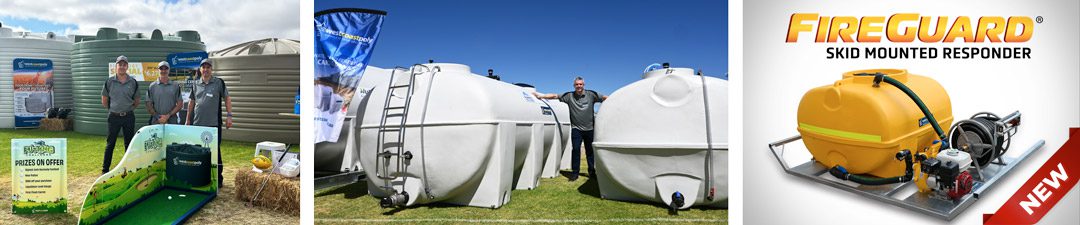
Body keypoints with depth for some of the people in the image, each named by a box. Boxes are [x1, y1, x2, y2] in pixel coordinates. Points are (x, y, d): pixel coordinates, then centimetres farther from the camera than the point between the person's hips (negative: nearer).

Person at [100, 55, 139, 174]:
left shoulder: (133, 83, 3)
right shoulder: (109, 81, 0)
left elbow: (136, 101, 13)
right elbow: (104, 101, 8)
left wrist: (128, 110, 7)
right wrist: (112, 109, 6)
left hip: (129, 117, 1)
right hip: (114, 117, -1)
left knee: (129, 143, 8)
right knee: (110, 143, 3)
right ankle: (105, 169, 10)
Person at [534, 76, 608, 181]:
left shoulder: (591, 94, -1)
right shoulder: (569, 96, 0)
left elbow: (605, 98, 0)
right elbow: (555, 96, -1)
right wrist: (541, 96, -7)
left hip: (589, 128, 1)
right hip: (576, 128, -1)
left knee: (590, 151, 10)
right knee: (576, 150, -3)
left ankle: (592, 172, 22)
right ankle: (575, 172, 5)